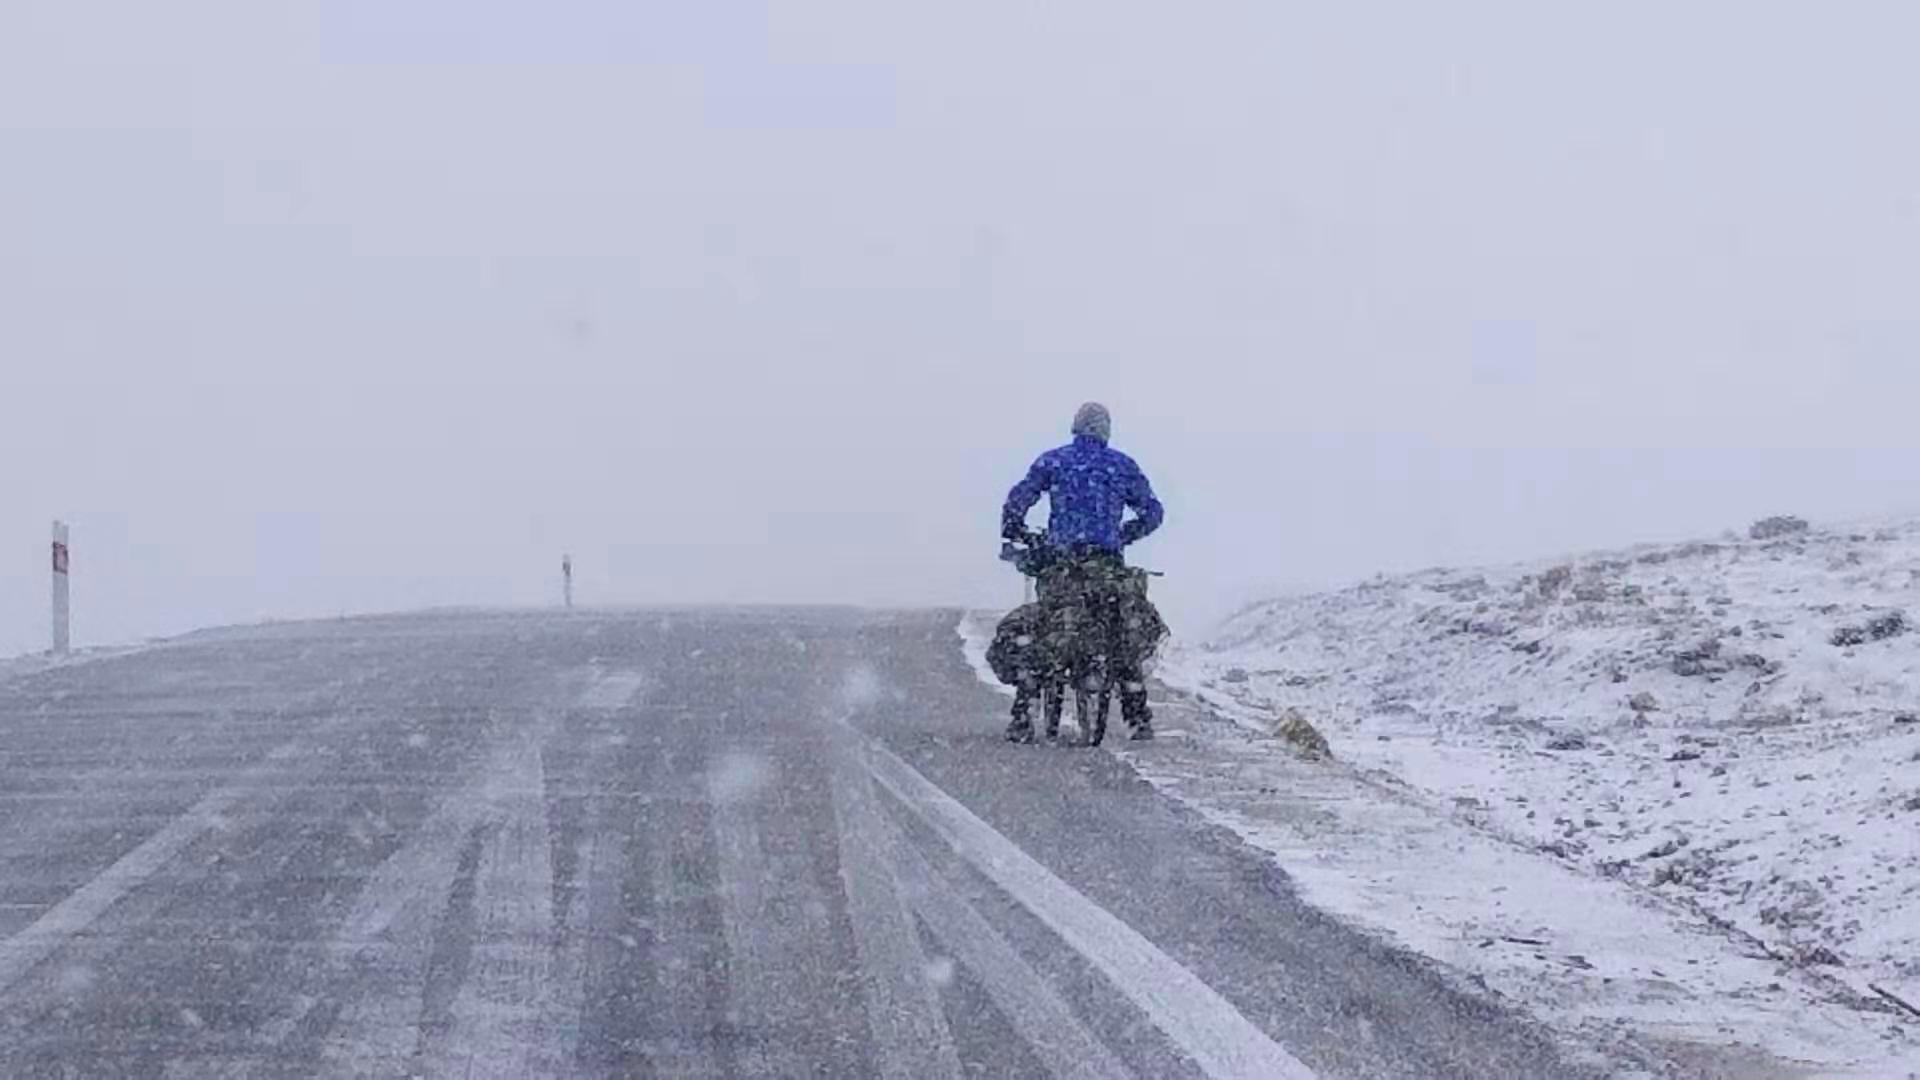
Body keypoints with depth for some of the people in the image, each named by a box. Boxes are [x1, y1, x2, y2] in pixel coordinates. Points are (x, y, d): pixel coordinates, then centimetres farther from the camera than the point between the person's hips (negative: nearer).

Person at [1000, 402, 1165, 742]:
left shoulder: (1052, 460, 8)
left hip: (1061, 559, -1)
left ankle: (1021, 719, -6)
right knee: (1123, 639, 10)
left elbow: (1018, 499, 0)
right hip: (1108, 562, 1)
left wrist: (1013, 532, 15)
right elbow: (1152, 512, 15)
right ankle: (1139, 718, 8)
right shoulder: (1123, 465, 12)